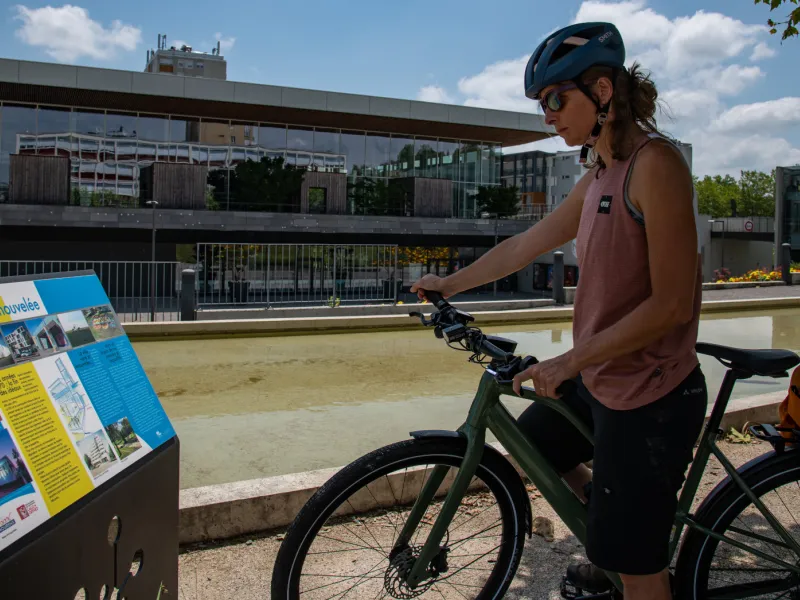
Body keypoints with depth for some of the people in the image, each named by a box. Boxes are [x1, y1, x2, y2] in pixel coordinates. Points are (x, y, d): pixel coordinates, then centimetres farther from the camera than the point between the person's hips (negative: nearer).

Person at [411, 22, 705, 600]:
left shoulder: (654, 162, -19)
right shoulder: (598, 176, 8)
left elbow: (672, 303, -23)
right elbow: (527, 243, 16)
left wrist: (570, 360, -21)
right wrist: (449, 284, 22)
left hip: (649, 396, -9)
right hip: (600, 379, 9)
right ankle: (614, 537, 40)